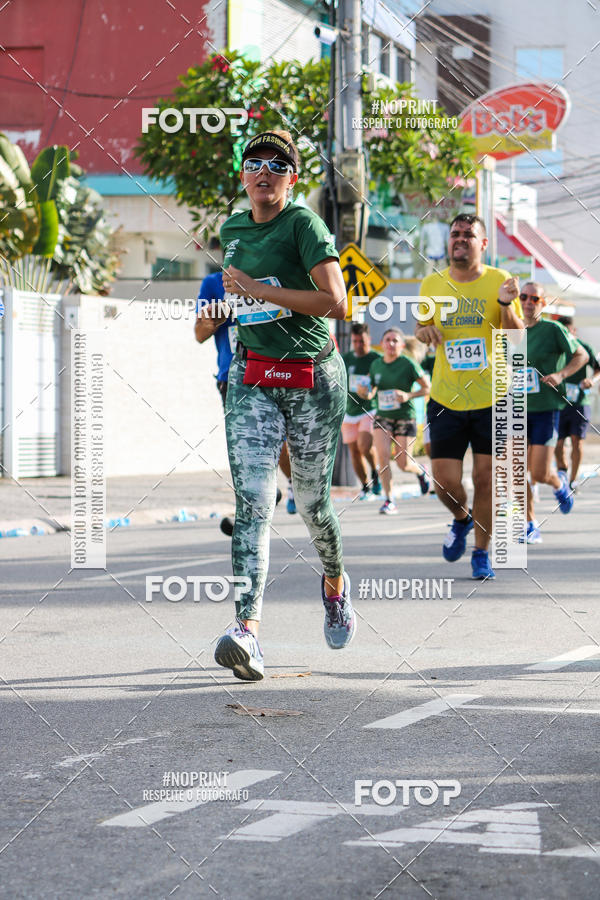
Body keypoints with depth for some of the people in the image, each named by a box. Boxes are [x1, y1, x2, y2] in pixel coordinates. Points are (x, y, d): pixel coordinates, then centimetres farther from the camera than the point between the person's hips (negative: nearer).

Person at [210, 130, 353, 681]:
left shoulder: (305, 225, -11)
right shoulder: (233, 230, 9)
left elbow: (336, 304, -23)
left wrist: (256, 289, -21)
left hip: (314, 378, -3)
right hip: (252, 380, 4)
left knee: (313, 502, 9)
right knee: (253, 502, -14)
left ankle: (335, 583, 43)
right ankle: (248, 631, -25)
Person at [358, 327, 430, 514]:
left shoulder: (409, 364, -10)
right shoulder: (376, 365, 4)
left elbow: (427, 388, -5)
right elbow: (370, 394, 13)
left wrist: (409, 395, -20)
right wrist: (363, 392, -10)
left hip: (405, 417, -3)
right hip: (382, 416, 3)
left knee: (403, 463, -2)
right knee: (383, 455, -16)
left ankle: (421, 471, 35)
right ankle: (389, 500, -8)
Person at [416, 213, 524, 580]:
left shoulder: (499, 281, -2)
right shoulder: (432, 284, 5)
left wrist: (506, 304, -23)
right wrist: (422, 330, -4)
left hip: (492, 399, -2)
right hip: (446, 399, 2)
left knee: (486, 477, -1)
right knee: (446, 483, -1)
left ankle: (482, 552, 16)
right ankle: (462, 519, 32)